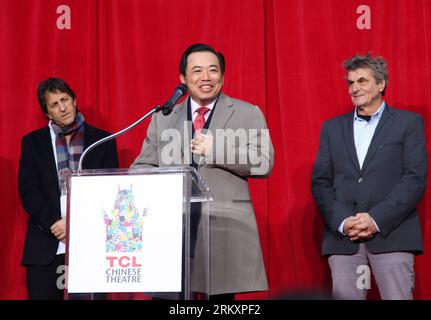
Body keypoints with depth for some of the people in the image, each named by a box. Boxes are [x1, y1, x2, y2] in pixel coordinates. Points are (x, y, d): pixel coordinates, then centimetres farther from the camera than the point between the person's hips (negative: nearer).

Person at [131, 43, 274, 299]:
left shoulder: (248, 114, 9)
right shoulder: (163, 118, 18)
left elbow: (264, 164, -2)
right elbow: (143, 166, 14)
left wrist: (216, 149, -10)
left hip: (226, 232, -2)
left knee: (221, 294, -5)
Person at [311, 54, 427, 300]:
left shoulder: (409, 123, 8)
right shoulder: (333, 128, 18)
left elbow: (415, 179, -2)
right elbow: (320, 182, 11)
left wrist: (377, 219, -12)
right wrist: (342, 222, -6)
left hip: (391, 234, -3)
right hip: (343, 237, 3)